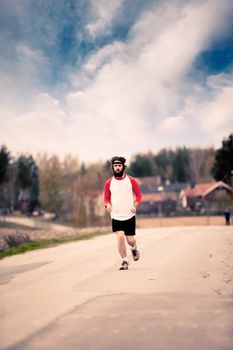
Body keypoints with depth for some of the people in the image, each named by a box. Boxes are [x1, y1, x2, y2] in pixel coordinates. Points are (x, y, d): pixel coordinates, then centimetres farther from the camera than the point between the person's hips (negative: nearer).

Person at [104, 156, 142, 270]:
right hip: (116, 216, 0)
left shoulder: (131, 180, 0)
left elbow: (138, 195, 6)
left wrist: (135, 205, -12)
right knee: (120, 237, -14)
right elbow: (106, 198, 8)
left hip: (129, 215, 0)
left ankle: (134, 248, 39)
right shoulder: (109, 182, 3)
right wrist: (108, 205, -14)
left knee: (130, 239, 2)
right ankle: (124, 261, 2)